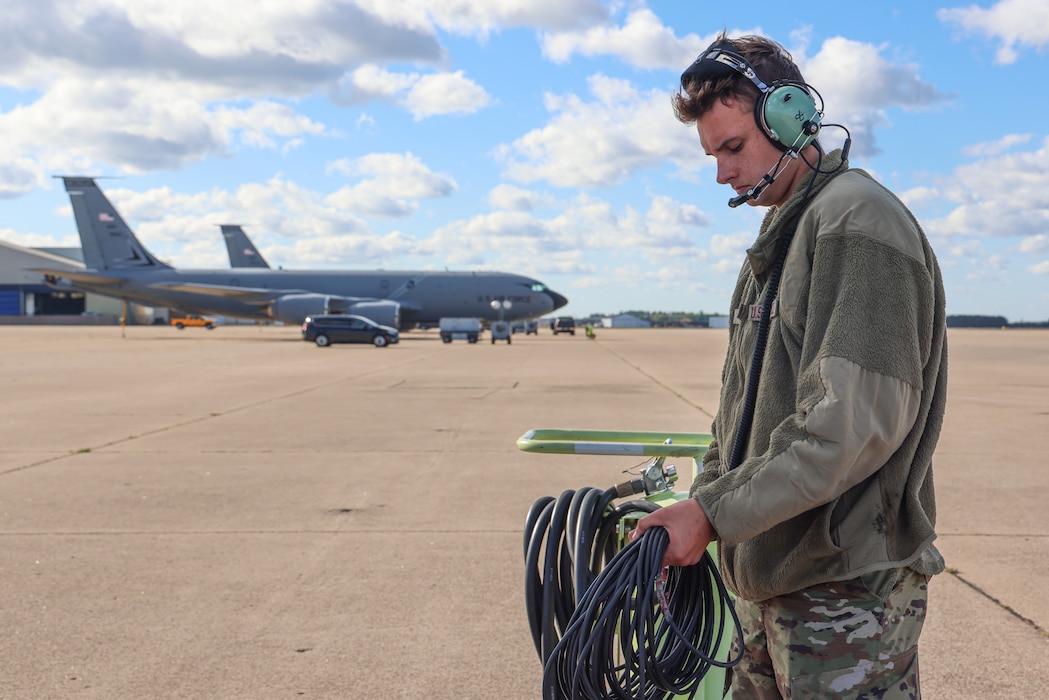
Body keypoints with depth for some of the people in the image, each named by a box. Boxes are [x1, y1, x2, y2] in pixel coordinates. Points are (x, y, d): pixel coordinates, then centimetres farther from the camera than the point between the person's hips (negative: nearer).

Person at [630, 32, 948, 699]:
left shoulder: (857, 218, -13)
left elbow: (858, 421, -24)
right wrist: (697, 502, 10)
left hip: (847, 588, -9)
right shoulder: (780, 234, 17)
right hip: (769, 580, 9)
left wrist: (712, 513, -21)